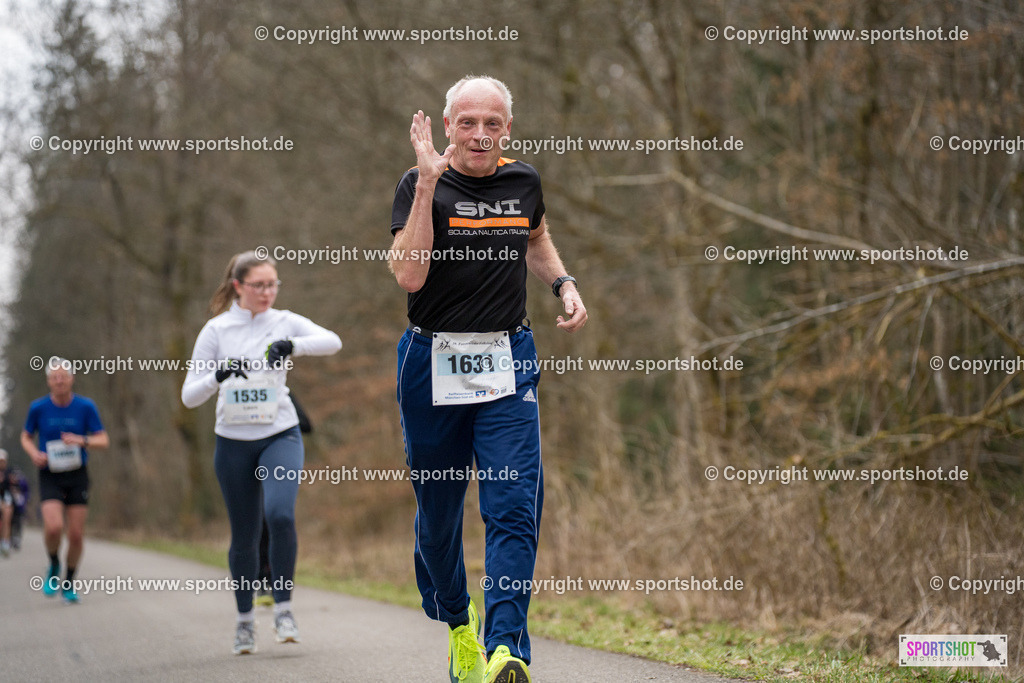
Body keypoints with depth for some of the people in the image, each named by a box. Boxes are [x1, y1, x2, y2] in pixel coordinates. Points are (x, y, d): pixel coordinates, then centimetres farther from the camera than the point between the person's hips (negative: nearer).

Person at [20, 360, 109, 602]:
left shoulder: (86, 407, -4)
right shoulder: (38, 408, -4)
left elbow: (103, 441, -1)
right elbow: (26, 437, 11)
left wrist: (82, 440, -21)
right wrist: (34, 453, -10)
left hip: (77, 475, 1)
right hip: (50, 476, -1)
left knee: (76, 534, -1)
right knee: (54, 527, -21)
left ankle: (69, 583, 20)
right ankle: (54, 565, 10)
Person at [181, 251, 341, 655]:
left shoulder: (284, 322, 1)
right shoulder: (217, 330, -2)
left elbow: (332, 341, -16)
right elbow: (189, 396, -5)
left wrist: (293, 345, -33)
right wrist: (218, 376, -24)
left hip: (280, 435, 0)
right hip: (234, 442, 0)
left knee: (280, 515, -23)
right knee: (244, 535, 6)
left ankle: (283, 608, -9)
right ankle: (245, 620, 24)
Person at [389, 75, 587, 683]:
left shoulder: (524, 182, 7)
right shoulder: (420, 185, -5)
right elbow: (409, 275, -19)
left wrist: (564, 284, 11)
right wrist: (428, 185, -22)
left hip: (508, 364, 2)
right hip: (433, 363, -2)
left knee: (514, 508, -13)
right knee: (438, 509, 9)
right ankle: (457, 623, 33)